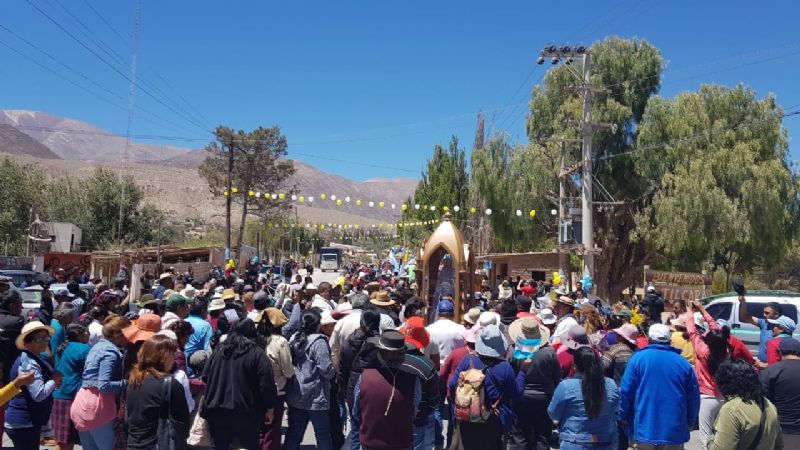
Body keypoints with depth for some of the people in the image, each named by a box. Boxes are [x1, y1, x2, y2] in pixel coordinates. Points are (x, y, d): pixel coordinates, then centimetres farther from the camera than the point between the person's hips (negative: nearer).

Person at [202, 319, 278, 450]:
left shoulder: (219, 350, 7)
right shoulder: (257, 353, -9)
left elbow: (206, 378, 15)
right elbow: (267, 384, -12)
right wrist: (269, 408, -1)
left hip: (217, 411, 4)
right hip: (246, 413, -4)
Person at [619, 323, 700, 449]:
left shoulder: (638, 358, -3)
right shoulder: (683, 363, 5)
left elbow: (626, 392, -7)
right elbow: (694, 399, 7)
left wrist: (624, 418, 5)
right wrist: (688, 424, 20)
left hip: (643, 430, -2)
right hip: (674, 433, 2)